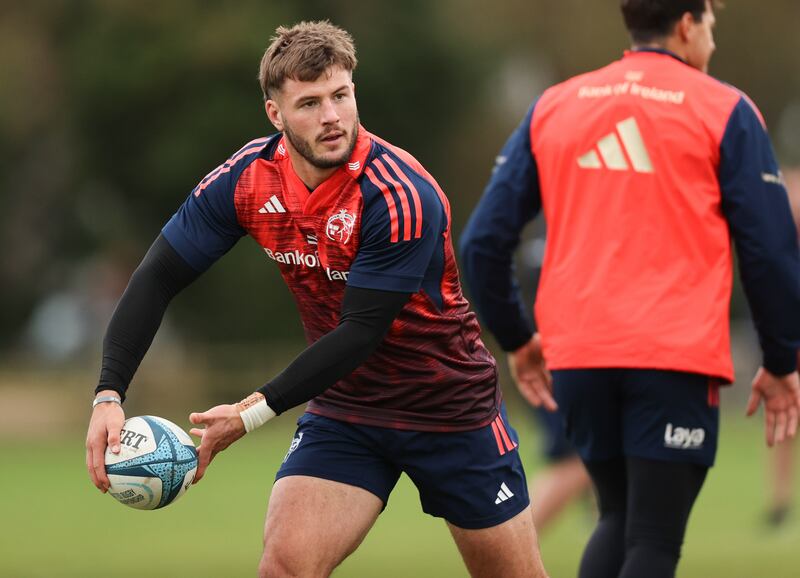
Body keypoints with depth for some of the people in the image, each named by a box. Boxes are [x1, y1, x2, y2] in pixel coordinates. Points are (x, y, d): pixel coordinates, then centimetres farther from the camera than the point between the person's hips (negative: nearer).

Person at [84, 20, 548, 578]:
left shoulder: (401, 197, -28)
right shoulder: (247, 178, -12)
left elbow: (361, 332, -28)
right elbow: (158, 279, -7)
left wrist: (255, 413, -31)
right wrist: (109, 393, -20)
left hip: (452, 409, -3)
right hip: (343, 406, 3)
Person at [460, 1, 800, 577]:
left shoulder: (552, 107, 13)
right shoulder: (724, 111, 2)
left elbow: (484, 240, 10)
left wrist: (516, 338, 23)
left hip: (576, 356, 4)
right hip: (678, 357, -4)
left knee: (619, 519, 21)